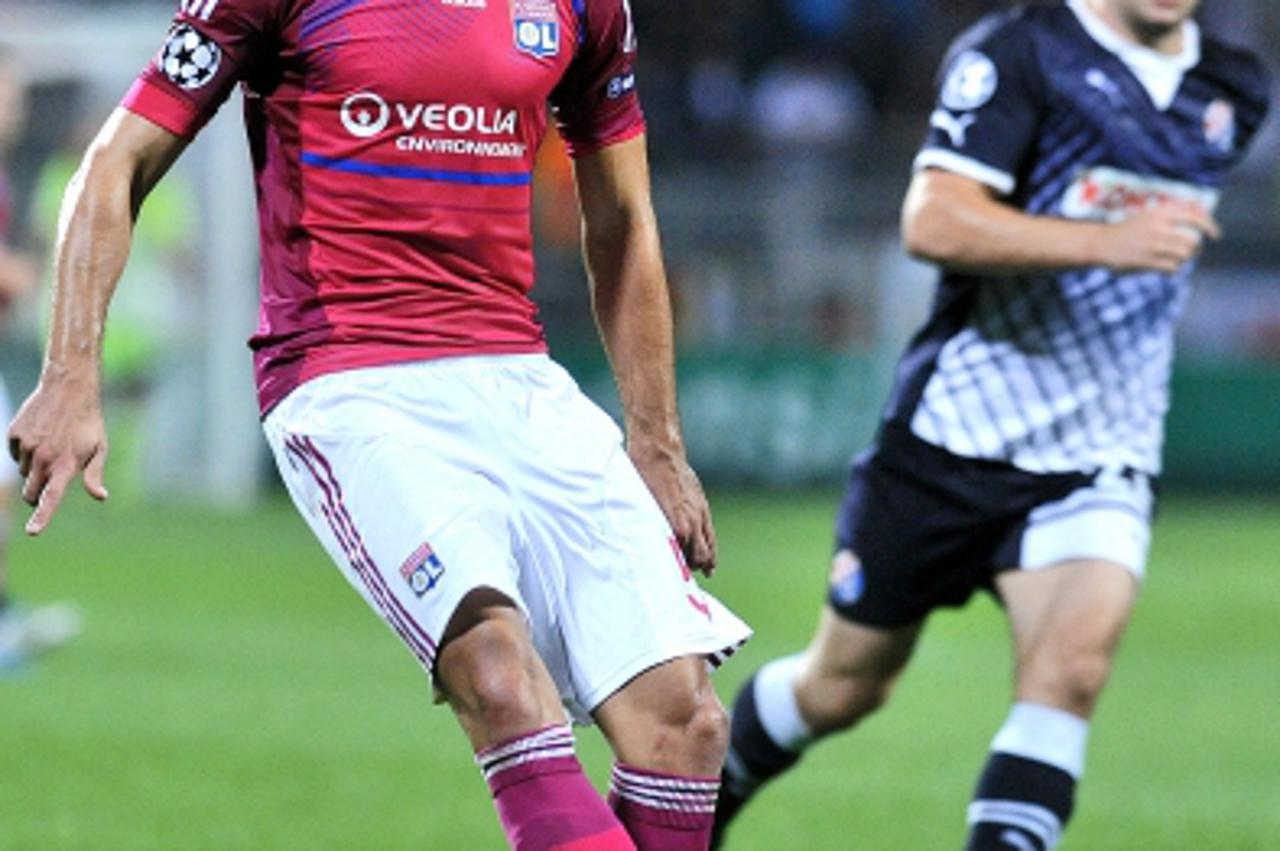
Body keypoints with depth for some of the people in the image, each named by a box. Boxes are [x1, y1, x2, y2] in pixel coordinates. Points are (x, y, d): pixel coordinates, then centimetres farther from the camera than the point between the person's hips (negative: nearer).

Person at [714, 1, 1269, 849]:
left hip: (1100, 455, 3)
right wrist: (1106, 242, -31)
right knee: (845, 685, 12)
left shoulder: (1237, 91, 7)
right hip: (960, 423, -3)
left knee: (1073, 662, -23)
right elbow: (933, 222, -24)